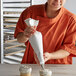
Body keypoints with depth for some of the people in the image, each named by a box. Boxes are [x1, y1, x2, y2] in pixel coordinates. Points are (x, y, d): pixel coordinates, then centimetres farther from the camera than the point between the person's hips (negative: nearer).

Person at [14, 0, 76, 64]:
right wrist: (25, 36, -24)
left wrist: (50, 56, -25)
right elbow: (19, 39, 0)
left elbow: (69, 48, -7)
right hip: (31, 63, 1)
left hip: (58, 67, 0)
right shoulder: (30, 11, -6)